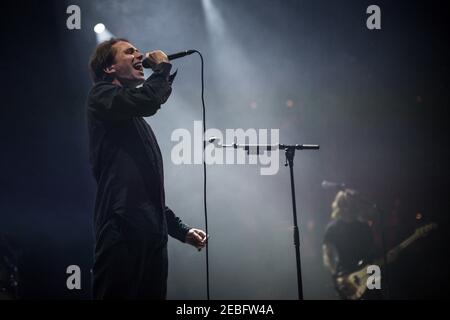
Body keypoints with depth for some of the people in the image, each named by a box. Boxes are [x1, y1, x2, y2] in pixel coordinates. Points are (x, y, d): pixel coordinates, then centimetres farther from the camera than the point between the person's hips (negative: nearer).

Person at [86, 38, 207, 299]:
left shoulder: (137, 121, 29)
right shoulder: (102, 96, 5)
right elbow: (148, 100, -18)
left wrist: (181, 230, 26)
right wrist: (163, 67, 2)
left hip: (153, 235, 8)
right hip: (123, 230, -8)